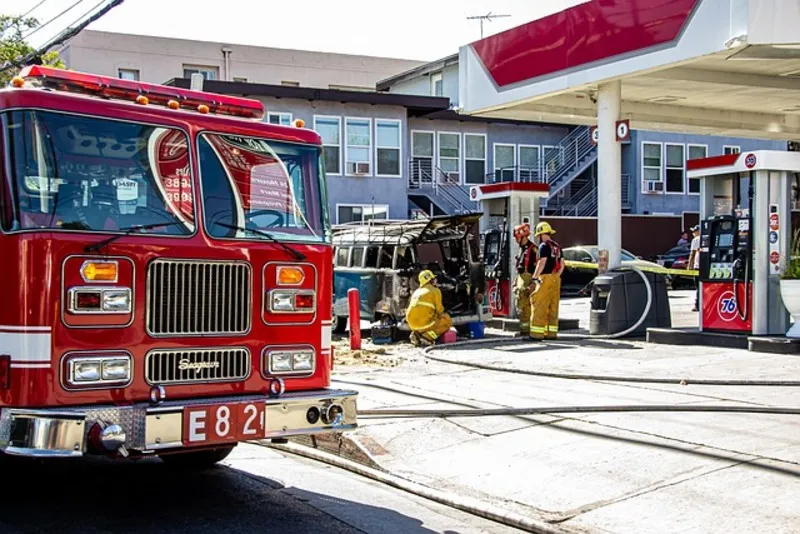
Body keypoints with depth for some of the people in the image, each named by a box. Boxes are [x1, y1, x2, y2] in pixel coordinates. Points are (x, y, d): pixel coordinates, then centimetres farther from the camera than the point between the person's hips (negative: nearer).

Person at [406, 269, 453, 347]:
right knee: (447, 320, 11)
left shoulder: (417, 292, 22)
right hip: (424, 322, -7)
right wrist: (443, 316, 23)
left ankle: (417, 333, 6)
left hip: (412, 324, 7)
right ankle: (427, 336, -7)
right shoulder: (435, 291, 1)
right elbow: (439, 309, 0)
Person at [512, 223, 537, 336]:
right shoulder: (522, 249, 19)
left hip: (528, 281, -10)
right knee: (519, 305, 11)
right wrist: (516, 282, 23)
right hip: (520, 280, 10)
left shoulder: (533, 249, -12)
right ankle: (523, 328, 18)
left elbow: (537, 266, -17)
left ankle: (526, 329, -8)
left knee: (526, 306, -10)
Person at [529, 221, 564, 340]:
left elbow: (542, 263, -16)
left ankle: (537, 333, -11)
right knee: (553, 307, 9)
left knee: (540, 307, -7)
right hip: (556, 279, 8)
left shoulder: (544, 246, -8)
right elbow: (562, 265, 18)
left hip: (545, 278, -8)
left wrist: (535, 277, -11)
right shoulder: (557, 246, 17)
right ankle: (551, 332, 10)